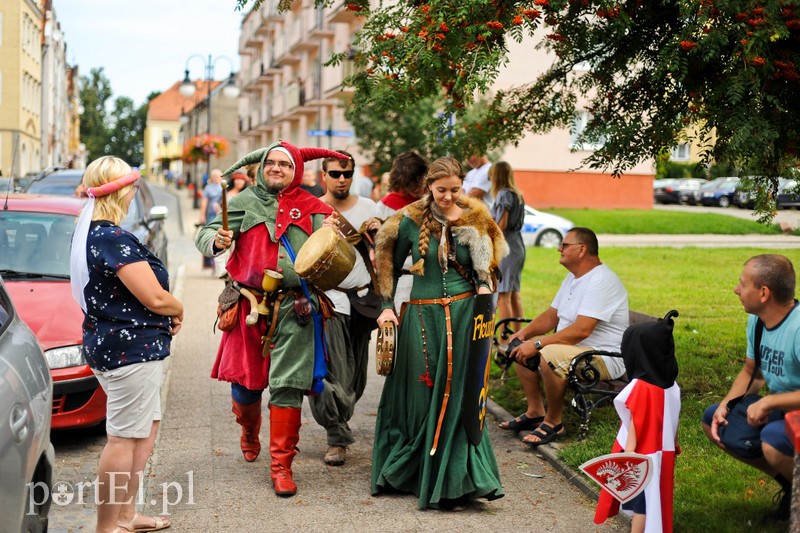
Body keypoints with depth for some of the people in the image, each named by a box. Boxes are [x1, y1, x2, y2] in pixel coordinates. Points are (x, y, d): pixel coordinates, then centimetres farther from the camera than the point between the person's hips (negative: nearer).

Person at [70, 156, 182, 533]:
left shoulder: (87, 234, 11)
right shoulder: (115, 240, -21)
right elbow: (155, 297, -23)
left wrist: (165, 315, 6)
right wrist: (178, 311, -1)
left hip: (106, 343, 11)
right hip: (131, 349, -11)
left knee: (146, 426, 20)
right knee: (124, 438, -3)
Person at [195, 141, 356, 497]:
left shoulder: (311, 208, 7)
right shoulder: (246, 202, 9)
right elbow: (204, 235, 5)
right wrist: (216, 241, -18)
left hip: (294, 309, -1)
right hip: (250, 304, 1)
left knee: (287, 386, -3)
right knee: (245, 381, 9)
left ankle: (281, 465, 7)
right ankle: (249, 431, 43)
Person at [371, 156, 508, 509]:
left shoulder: (474, 221, 3)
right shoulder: (411, 221, -1)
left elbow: (484, 267, 13)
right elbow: (390, 265, 7)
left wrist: (484, 286, -5)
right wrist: (387, 306, 0)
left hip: (464, 314, 1)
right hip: (423, 315, -1)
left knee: (458, 394, 1)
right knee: (421, 396, 6)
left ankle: (457, 479, 7)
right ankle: (414, 474, 23)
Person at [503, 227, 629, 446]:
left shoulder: (601, 281, -21)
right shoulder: (573, 278, 13)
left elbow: (581, 330, -30)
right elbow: (552, 316, 18)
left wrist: (537, 344, -28)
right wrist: (524, 333, -1)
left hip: (605, 358, -11)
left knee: (550, 355, -35)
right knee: (520, 348, 7)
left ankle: (554, 423, -17)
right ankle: (535, 412, 9)